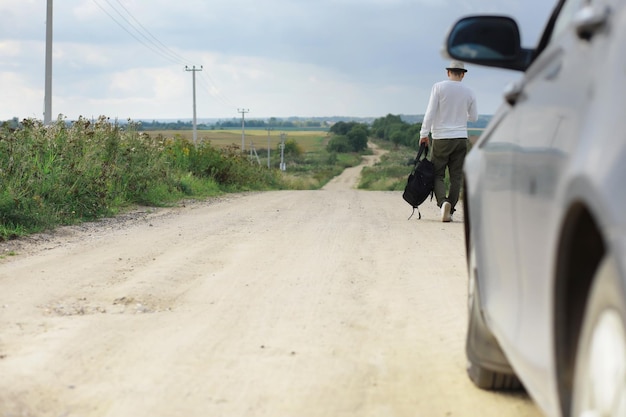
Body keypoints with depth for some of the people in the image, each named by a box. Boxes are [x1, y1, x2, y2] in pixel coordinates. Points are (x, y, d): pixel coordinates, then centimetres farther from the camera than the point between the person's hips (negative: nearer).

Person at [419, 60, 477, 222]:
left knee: (437, 175, 3)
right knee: (456, 177, 6)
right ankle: (449, 211, 2)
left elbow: (430, 112, -10)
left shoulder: (439, 87, -4)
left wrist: (424, 133, -5)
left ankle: (443, 202, -21)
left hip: (441, 138, -2)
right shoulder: (469, 93, 5)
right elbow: (474, 117, 14)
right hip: (461, 138, 2)